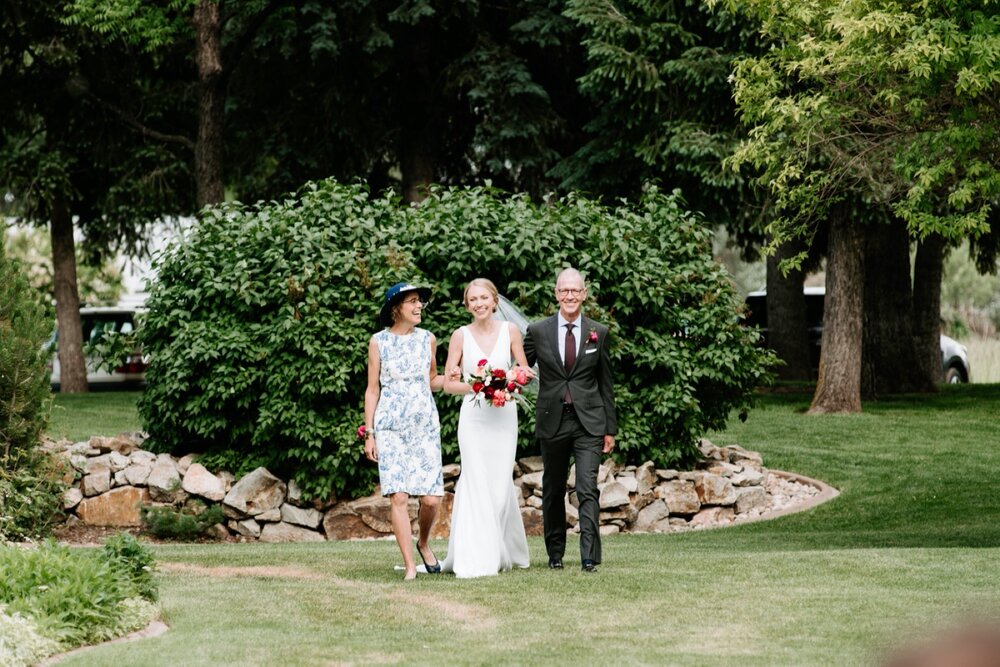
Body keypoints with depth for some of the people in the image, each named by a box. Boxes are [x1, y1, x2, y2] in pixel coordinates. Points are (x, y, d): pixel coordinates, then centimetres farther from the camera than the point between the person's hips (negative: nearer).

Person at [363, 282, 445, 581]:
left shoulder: (427, 339, 9)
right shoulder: (379, 342, 2)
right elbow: (372, 389, 5)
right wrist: (369, 433, 1)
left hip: (425, 424, 2)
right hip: (391, 427, -2)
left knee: (431, 497, -5)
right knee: (398, 496, -10)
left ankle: (423, 543, 25)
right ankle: (410, 564, -5)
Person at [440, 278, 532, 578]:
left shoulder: (510, 331, 4)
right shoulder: (461, 336, 1)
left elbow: (525, 372, 10)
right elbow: (448, 383, 3)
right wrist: (475, 387, -15)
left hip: (504, 415, 2)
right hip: (473, 416, -2)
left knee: (501, 483, 3)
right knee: (477, 484, -9)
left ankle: (503, 552, 21)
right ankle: (476, 559, -10)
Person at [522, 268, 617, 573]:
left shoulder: (598, 333, 5)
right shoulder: (538, 331, 3)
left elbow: (606, 384, 8)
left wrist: (610, 428, 8)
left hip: (588, 422, -1)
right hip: (552, 421, 1)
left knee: (588, 489, -12)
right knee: (553, 491, 11)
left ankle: (589, 557, -16)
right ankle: (555, 553, 23)